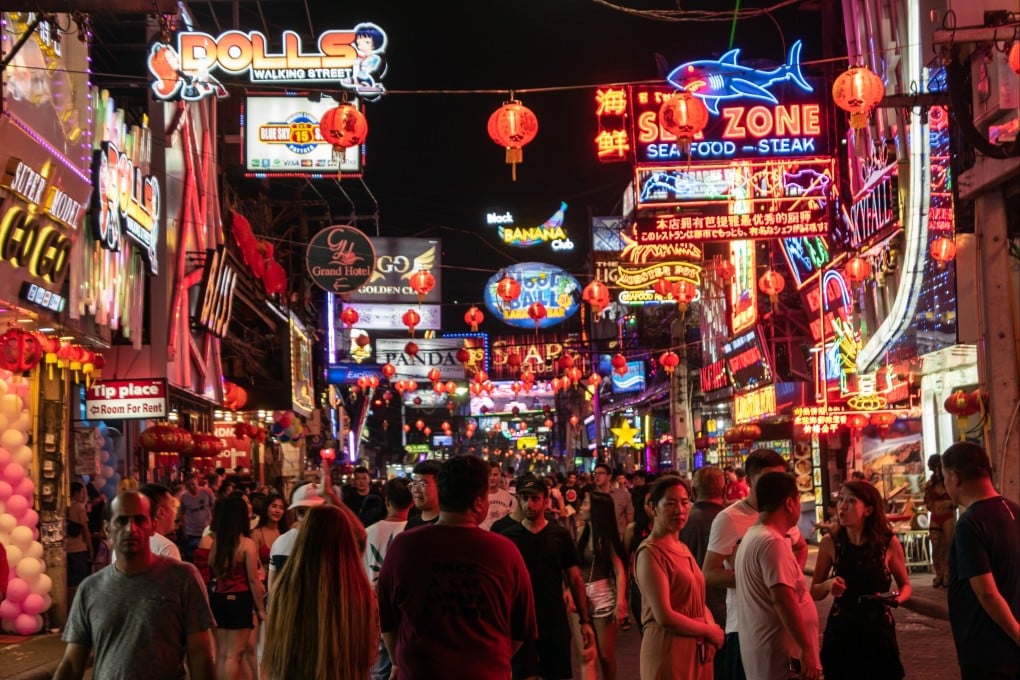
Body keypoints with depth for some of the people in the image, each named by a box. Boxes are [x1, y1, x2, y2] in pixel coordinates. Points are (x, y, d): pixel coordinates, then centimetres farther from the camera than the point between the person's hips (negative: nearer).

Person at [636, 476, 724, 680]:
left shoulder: (683, 549, 13)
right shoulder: (651, 552, -14)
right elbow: (664, 617, -19)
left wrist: (711, 628, -5)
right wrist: (711, 631, -8)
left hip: (697, 648, 8)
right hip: (669, 650, -8)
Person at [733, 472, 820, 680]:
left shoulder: (754, 536, 13)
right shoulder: (772, 542, -19)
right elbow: (783, 600, -26)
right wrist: (807, 650, -24)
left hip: (764, 651, 10)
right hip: (780, 655, -10)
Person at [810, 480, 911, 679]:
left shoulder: (889, 543, -8)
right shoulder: (830, 543, -6)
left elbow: (905, 585, 8)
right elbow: (814, 592, 3)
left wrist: (898, 598, -14)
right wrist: (827, 585, -19)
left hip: (878, 632, -1)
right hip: (840, 633, 1)